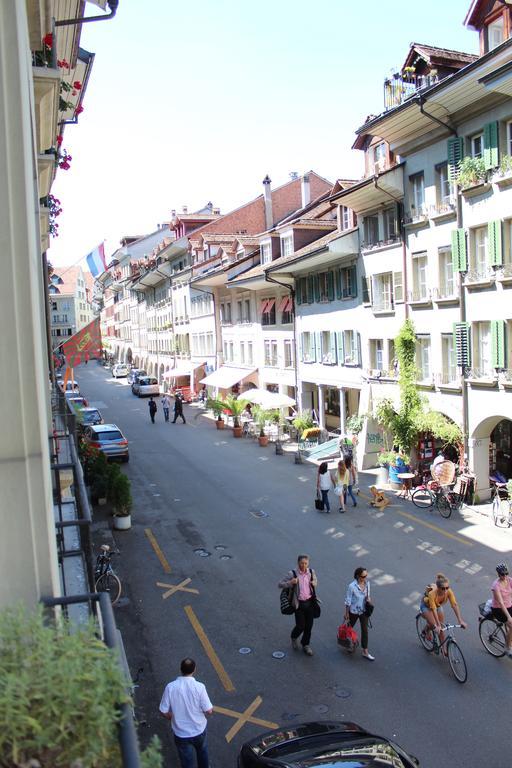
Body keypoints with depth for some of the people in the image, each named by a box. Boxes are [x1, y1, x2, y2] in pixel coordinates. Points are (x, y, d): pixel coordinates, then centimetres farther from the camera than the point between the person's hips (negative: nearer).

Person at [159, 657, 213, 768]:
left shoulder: (170, 687, -18)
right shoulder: (199, 687, -21)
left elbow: (164, 712, -10)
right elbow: (208, 711, -17)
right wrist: (211, 709, 7)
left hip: (181, 734, 0)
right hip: (199, 730, 0)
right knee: (202, 753, 31)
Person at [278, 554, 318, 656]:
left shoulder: (311, 572, 0)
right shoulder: (292, 574, -12)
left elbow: (315, 581, 21)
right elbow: (280, 585, -8)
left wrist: (314, 583, -3)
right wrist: (290, 582, -26)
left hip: (310, 602, 4)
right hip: (299, 604, -3)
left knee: (309, 625, 7)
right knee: (300, 625, 0)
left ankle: (306, 645, 27)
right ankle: (294, 638, 33)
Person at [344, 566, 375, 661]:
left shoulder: (367, 583, -11)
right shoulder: (352, 586, -27)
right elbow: (348, 601, -16)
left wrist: (368, 598, -13)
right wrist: (346, 613, -9)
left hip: (364, 611, 4)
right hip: (354, 611, -4)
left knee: (365, 630, 5)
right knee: (350, 627, 19)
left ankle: (365, 652, 14)